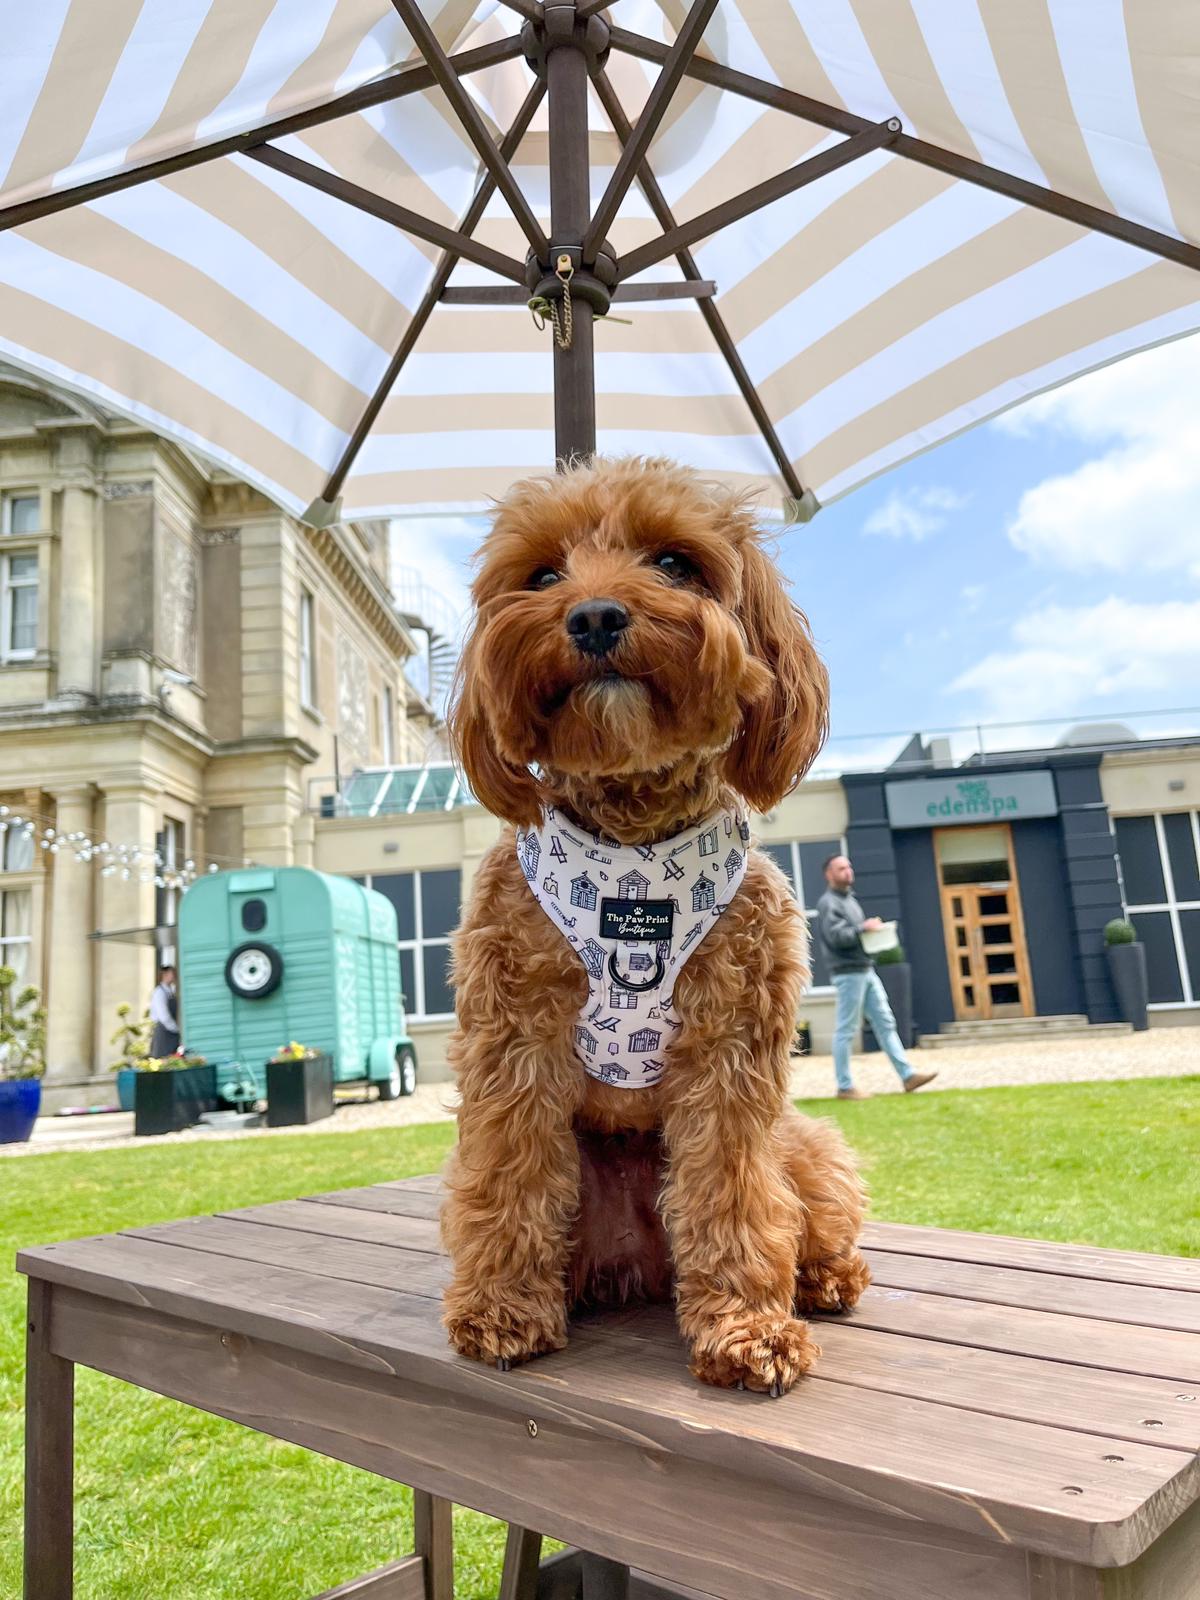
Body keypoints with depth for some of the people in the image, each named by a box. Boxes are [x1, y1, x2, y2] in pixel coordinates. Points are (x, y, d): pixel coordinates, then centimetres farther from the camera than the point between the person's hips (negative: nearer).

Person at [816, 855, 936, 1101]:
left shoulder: (849, 899, 19)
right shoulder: (828, 903, -10)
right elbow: (836, 936, -22)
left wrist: (872, 929, 7)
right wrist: (864, 928, -16)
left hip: (866, 970, 9)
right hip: (848, 973, -9)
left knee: (885, 1022, 7)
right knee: (845, 1030, -2)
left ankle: (908, 1074, 9)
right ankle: (845, 1087, 4)